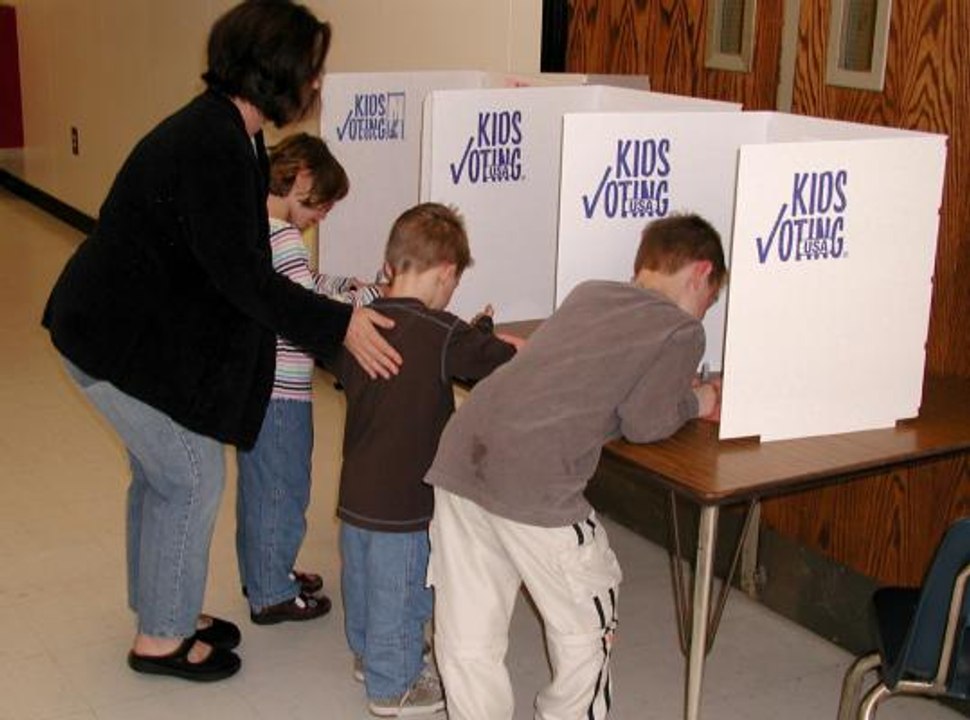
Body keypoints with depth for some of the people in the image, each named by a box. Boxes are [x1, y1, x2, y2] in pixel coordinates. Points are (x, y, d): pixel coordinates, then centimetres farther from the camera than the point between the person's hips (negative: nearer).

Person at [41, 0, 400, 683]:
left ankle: (162, 609, 36)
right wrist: (337, 323, -29)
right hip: (121, 339, -10)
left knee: (160, 470, 19)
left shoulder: (226, 133, 5)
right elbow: (237, 271, -28)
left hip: (134, 324, 10)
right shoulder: (209, 144, -26)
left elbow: (235, 256, 9)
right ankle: (161, 638, 16)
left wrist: (328, 306, 6)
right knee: (193, 476, 0)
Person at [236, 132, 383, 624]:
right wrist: (371, 297, -17)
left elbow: (307, 285, 19)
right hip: (280, 391, -10)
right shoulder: (279, 237, -20)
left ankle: (262, 573, 39)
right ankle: (273, 596, 17)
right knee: (282, 490, 4)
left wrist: (353, 286, 8)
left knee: (258, 484, 22)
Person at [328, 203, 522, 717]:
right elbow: (511, 365, -17)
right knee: (401, 592, 9)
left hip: (354, 491, 7)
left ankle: (366, 654, 45)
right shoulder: (444, 333, -21)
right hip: (404, 501, -7)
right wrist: (512, 344, 5)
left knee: (361, 578, 24)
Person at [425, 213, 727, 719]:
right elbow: (643, 422, 0)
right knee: (584, 630, 18)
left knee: (468, 639, 16)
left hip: (460, 452, 7)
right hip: (536, 483, -6)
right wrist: (695, 402, 18)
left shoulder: (587, 293, 21)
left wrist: (677, 391, 29)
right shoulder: (682, 330, 4)